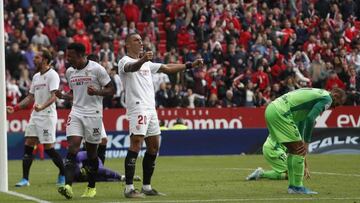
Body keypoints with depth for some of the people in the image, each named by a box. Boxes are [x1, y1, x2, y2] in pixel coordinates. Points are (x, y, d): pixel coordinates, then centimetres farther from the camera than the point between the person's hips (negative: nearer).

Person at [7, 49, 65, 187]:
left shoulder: (52, 75, -10)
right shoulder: (36, 77, 17)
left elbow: (53, 96, -20)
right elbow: (30, 97, 22)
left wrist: (42, 106, -37)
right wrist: (15, 108, 12)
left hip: (47, 115, -8)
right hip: (35, 115, 8)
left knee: (48, 148, -6)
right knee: (28, 145, 1)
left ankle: (63, 174, 12)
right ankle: (25, 179, 2)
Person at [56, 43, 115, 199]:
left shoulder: (96, 69, -6)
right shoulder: (70, 71, 10)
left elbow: (111, 90, -3)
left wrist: (97, 92, -21)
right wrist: (63, 96, 3)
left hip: (93, 114, -3)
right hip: (76, 114, 3)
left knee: (91, 152, 4)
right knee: (72, 147, -14)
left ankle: (91, 187, 19)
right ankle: (68, 186, -24)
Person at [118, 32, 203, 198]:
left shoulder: (147, 63, 23)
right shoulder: (125, 61, -4)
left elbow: (167, 68, 27)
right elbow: (132, 67, -27)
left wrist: (190, 65, 22)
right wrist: (142, 60, -49)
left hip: (150, 108, 9)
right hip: (137, 108, -9)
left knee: (154, 146, 9)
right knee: (135, 145, -16)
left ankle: (147, 187, 17)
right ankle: (129, 188, -18)